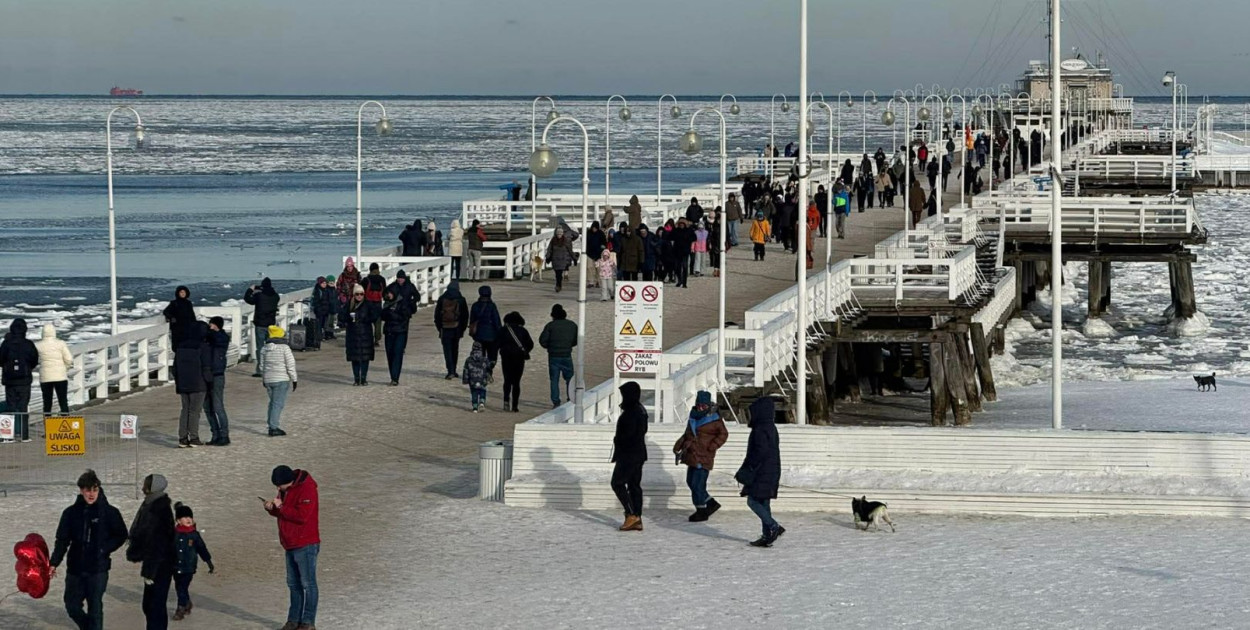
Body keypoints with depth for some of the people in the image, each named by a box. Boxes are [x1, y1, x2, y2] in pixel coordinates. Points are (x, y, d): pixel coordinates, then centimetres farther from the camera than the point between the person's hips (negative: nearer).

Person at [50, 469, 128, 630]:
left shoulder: (109, 512, -5)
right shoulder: (71, 513, 2)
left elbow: (121, 536, 4)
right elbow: (62, 540, 3)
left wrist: (104, 549, -9)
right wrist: (54, 562, -6)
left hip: (98, 570, -3)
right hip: (75, 569, 3)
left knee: (95, 610, -1)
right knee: (72, 607, 10)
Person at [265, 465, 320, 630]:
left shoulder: (306, 488, -19)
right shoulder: (286, 489, 8)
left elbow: (301, 516, -27)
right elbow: (284, 513, 18)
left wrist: (281, 507, -20)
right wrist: (272, 509, -3)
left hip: (305, 545, -9)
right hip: (291, 545, 9)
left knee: (308, 584, -2)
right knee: (294, 584, 15)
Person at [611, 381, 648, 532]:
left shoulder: (631, 412, -19)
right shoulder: (641, 410, 12)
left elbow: (628, 434, -23)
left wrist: (617, 440, -4)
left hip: (628, 455, -10)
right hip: (639, 453, 10)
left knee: (618, 483, -3)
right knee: (634, 485, 11)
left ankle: (631, 515, -9)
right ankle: (637, 519, 10)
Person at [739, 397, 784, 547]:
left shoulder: (760, 430, -17)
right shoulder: (771, 428, 13)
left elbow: (760, 452, -23)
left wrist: (745, 472, -18)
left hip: (762, 473, -9)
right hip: (771, 473, 9)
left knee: (753, 501, -4)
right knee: (764, 503, 11)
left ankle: (774, 527, -12)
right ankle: (767, 536, 9)